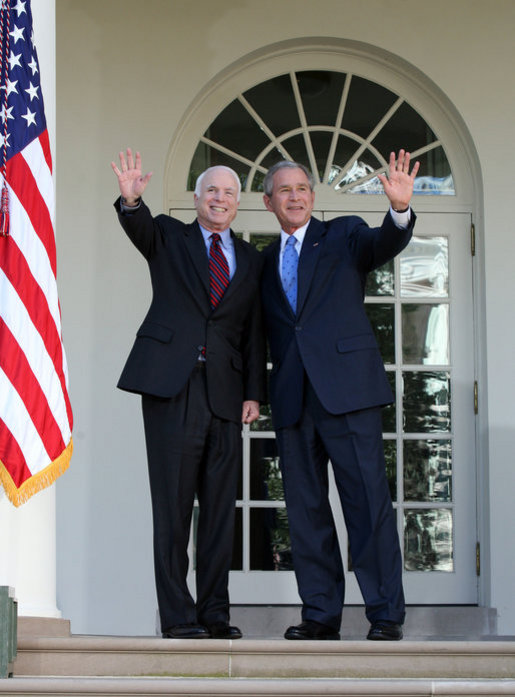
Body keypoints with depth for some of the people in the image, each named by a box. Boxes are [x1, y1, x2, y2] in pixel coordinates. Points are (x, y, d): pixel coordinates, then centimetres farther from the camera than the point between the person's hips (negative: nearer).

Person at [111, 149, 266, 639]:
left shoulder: (250, 260, 19)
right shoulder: (169, 237, 12)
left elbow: (254, 333, 15)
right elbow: (139, 228, -12)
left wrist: (254, 392, 6)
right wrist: (131, 199, -34)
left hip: (225, 390, 3)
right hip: (171, 383, -3)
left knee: (220, 505, 3)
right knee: (173, 504, -5)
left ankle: (214, 612, 9)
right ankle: (177, 616, -1)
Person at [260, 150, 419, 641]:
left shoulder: (344, 235, 9)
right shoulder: (266, 261, 20)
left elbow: (384, 245, -11)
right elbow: (264, 333, 19)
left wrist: (400, 209, -32)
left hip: (346, 388, -4)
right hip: (291, 395, 4)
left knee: (368, 500, -7)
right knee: (305, 508, 5)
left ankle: (385, 614, -4)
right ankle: (321, 614, 12)